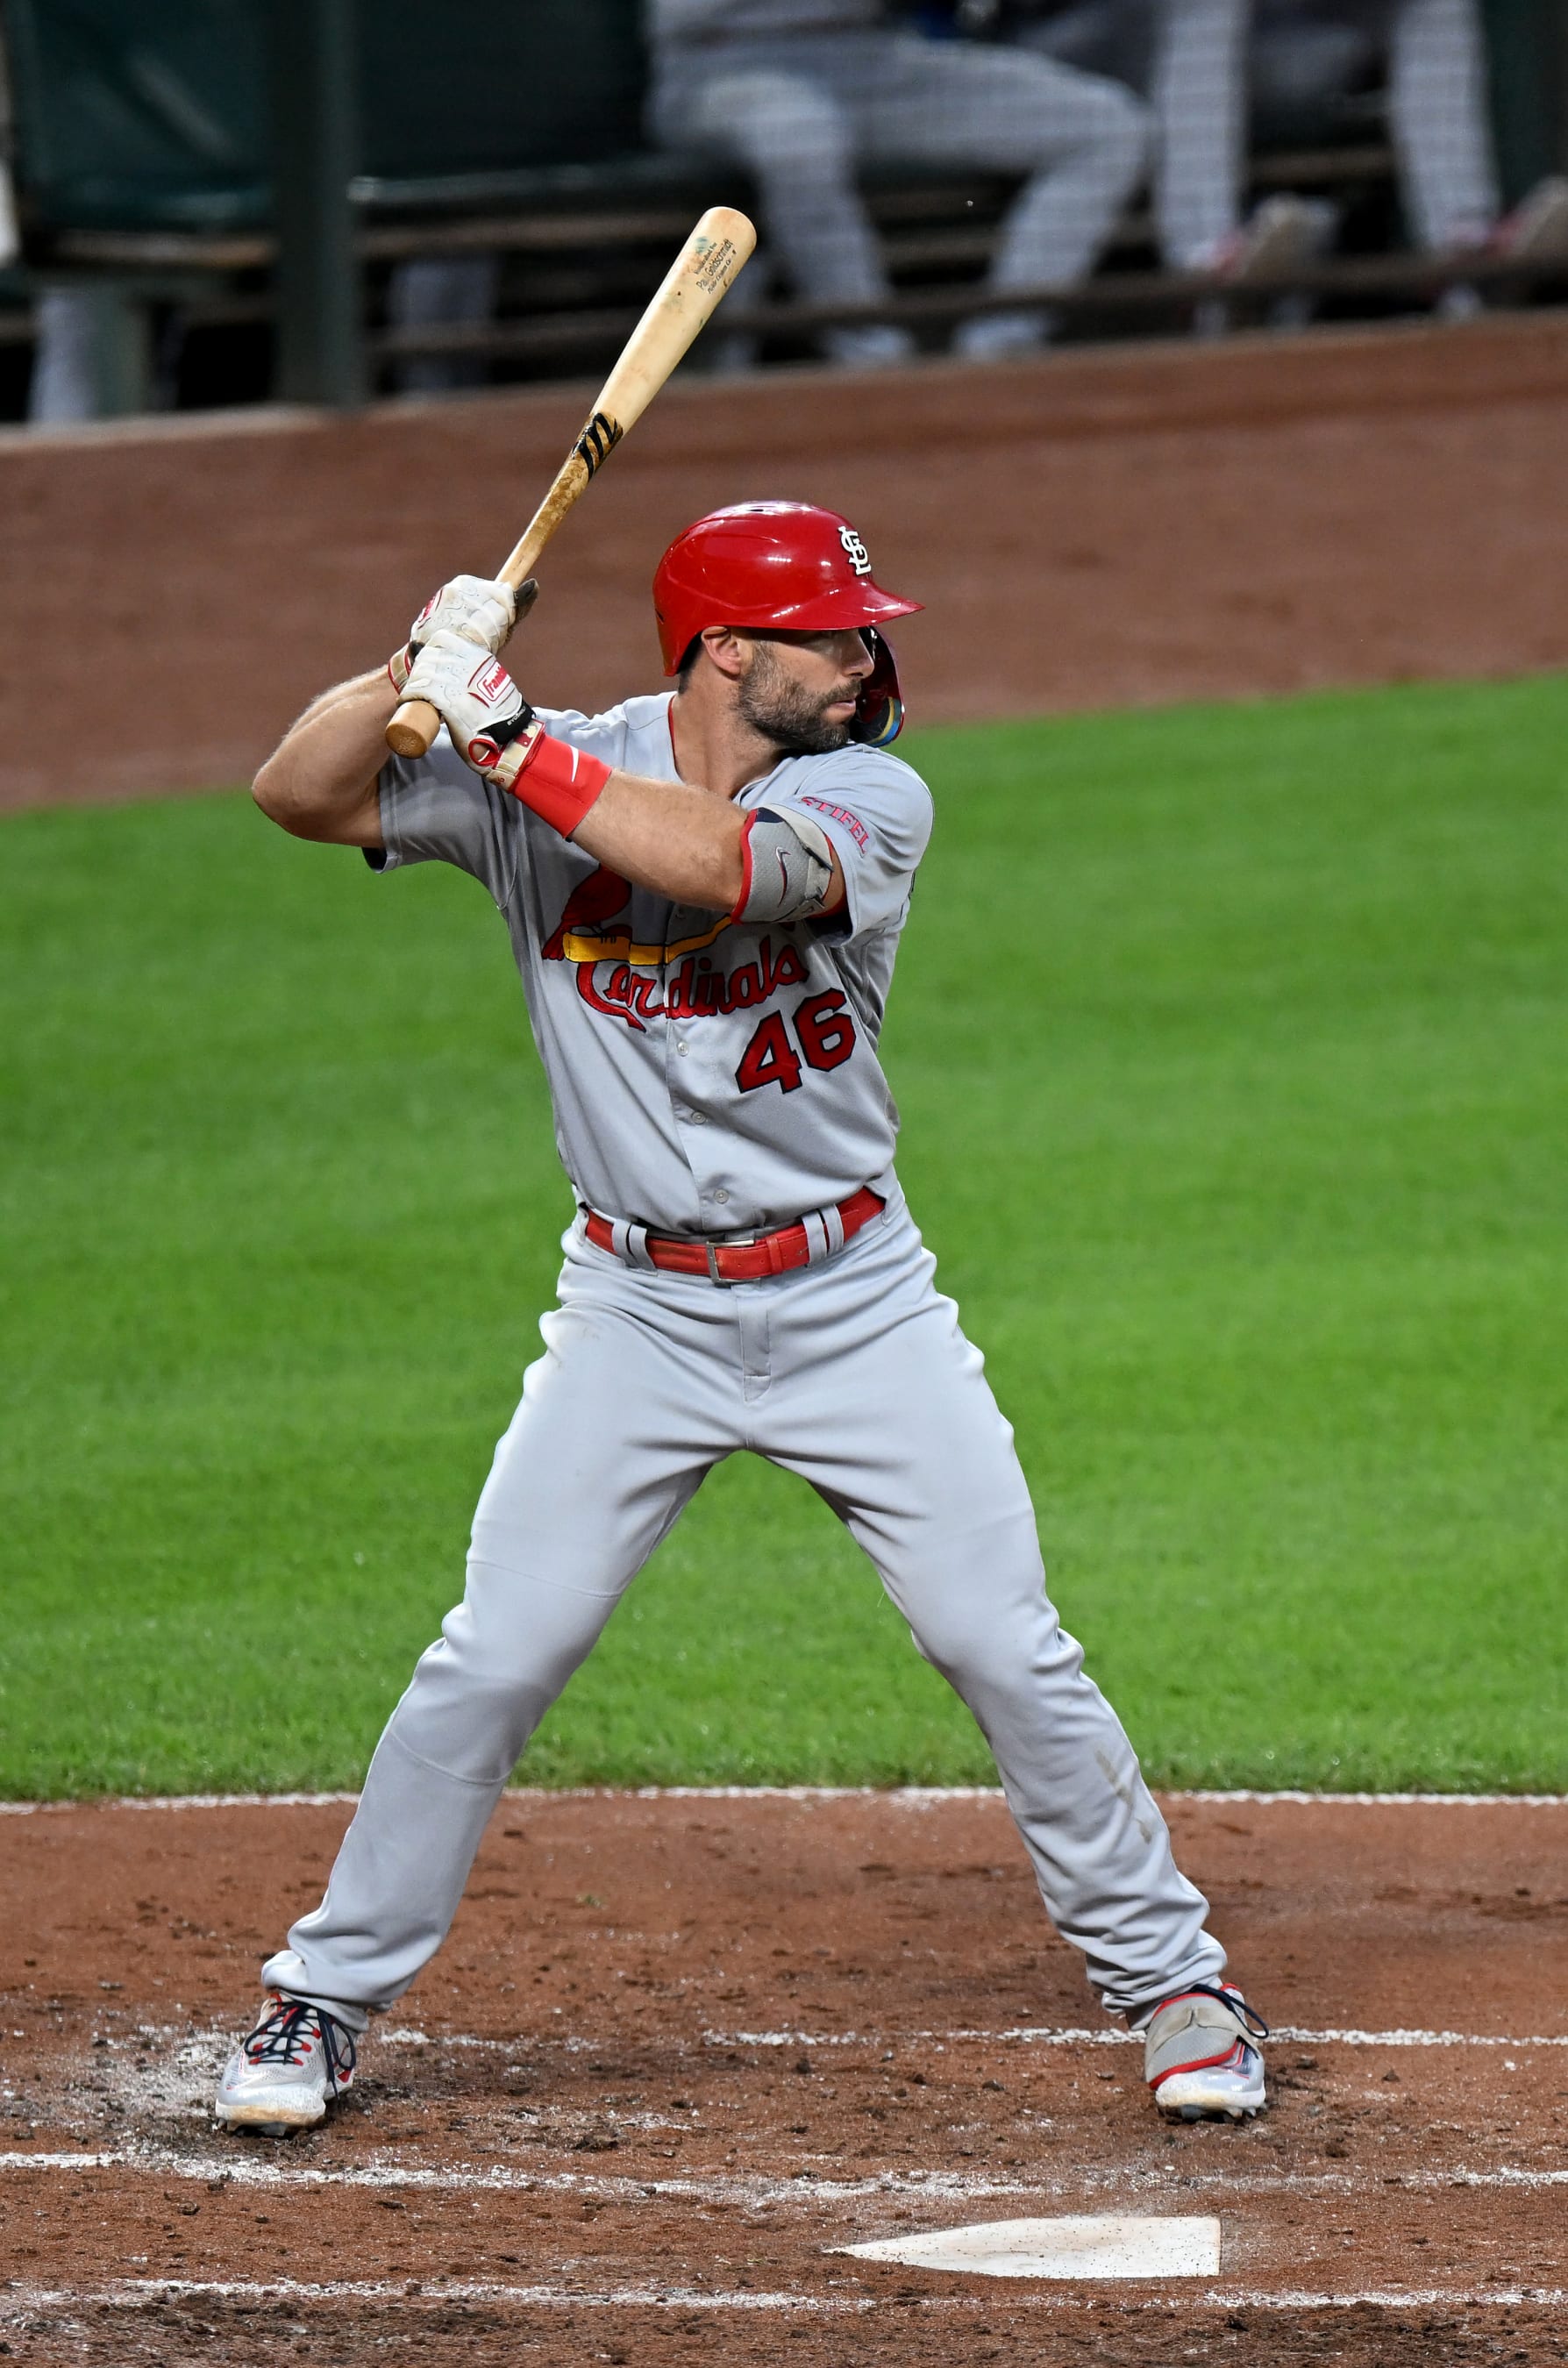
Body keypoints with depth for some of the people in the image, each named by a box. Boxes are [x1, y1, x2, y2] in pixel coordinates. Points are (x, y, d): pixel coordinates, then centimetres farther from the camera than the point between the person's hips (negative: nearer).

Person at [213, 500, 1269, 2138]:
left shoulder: (871, 799, -9)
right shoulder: (540, 774, -4)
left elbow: (720, 864, -29)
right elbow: (299, 793, -8)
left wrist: (505, 737, -30)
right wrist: (423, 665, -25)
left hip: (856, 1306, 0)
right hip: (639, 1312, 0)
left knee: (1007, 1649, -1)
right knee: (492, 1660, -5)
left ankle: (1165, 1974, 15)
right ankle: (325, 1996, 9)